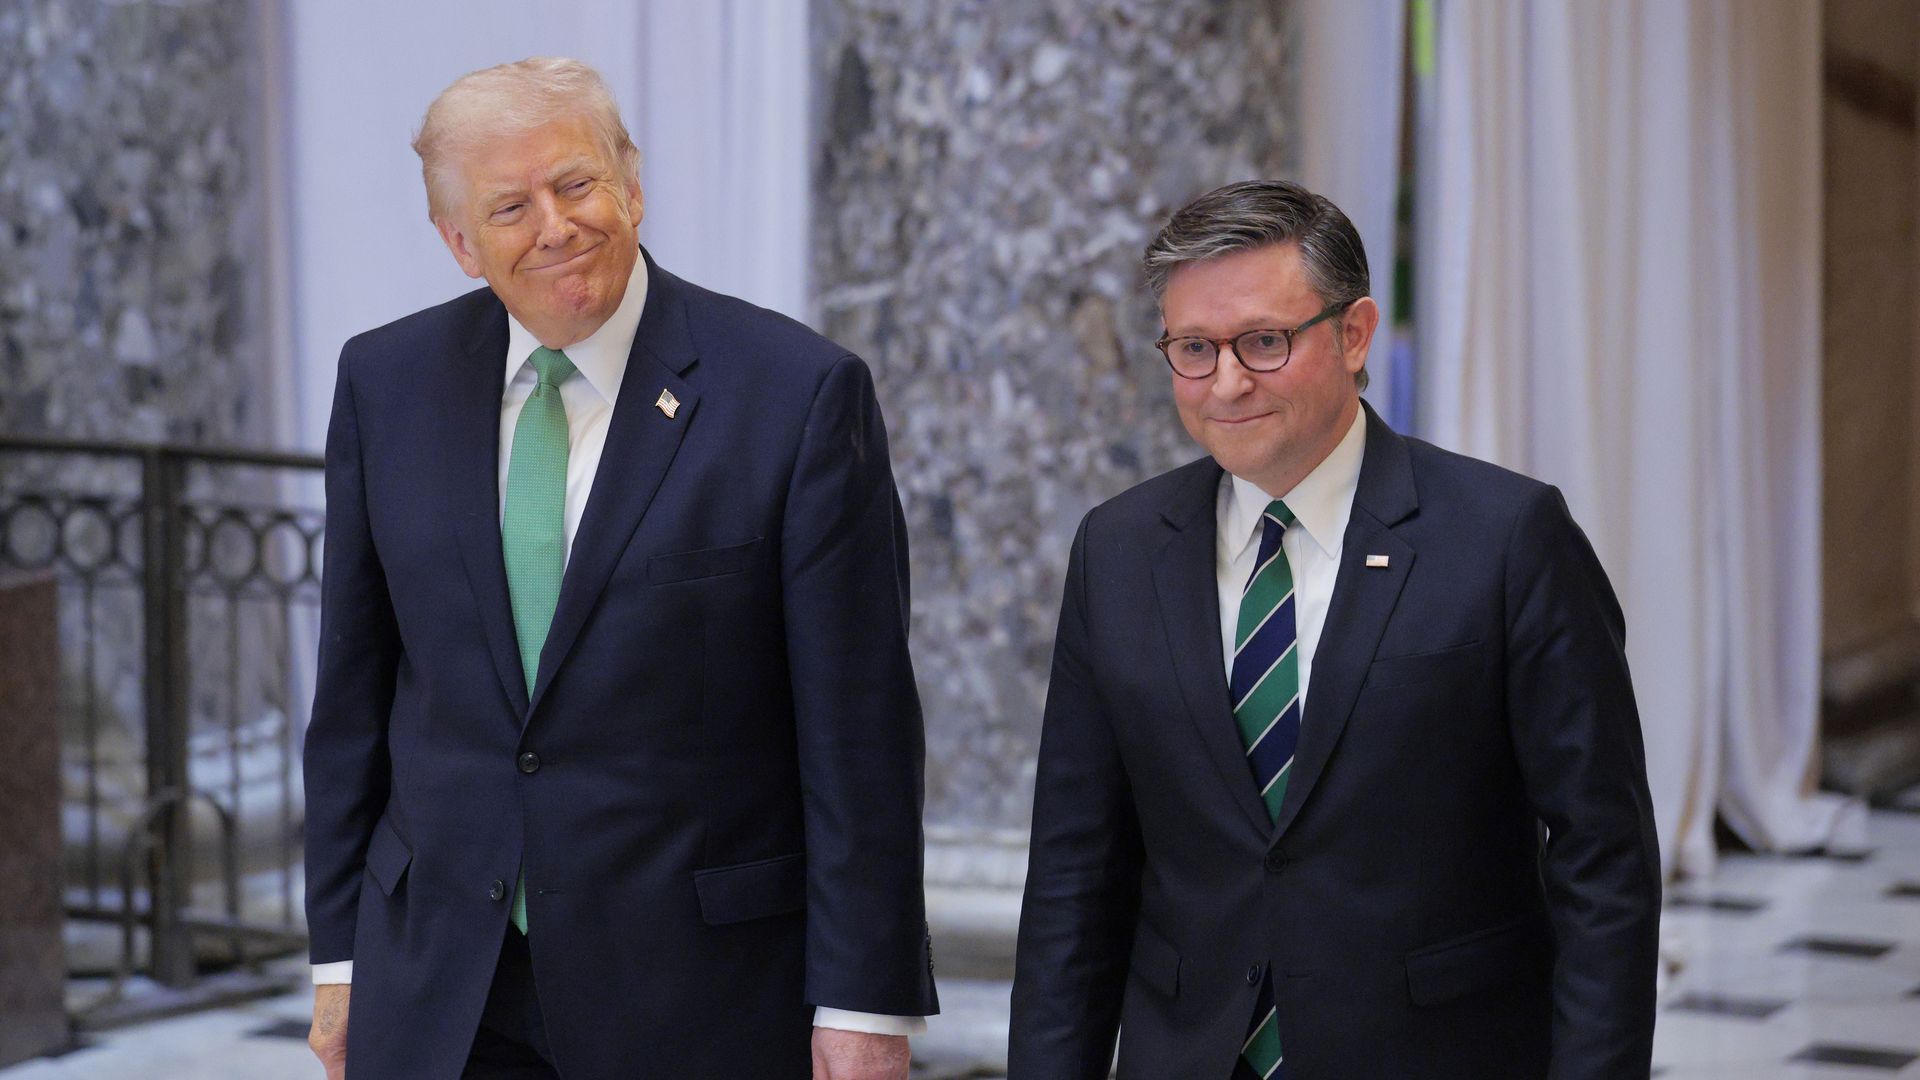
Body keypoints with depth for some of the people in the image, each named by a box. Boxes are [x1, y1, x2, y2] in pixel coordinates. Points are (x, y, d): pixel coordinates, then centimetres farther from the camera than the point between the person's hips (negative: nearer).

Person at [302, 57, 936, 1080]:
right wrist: (338, 952, 8)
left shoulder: (798, 392, -8)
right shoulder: (387, 383, 4)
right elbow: (353, 690, 9)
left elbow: (861, 727, -8)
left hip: (699, 992, -3)